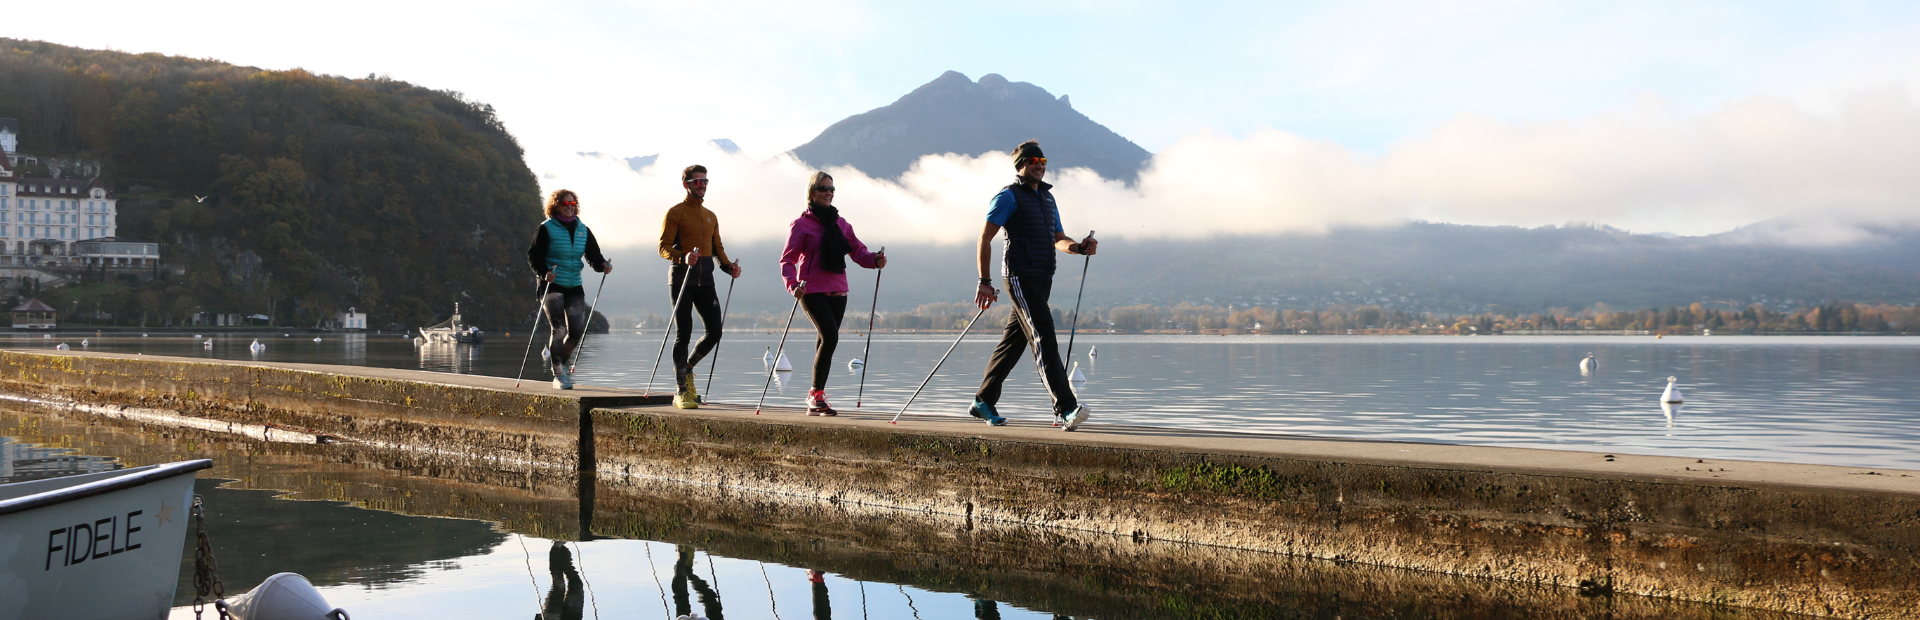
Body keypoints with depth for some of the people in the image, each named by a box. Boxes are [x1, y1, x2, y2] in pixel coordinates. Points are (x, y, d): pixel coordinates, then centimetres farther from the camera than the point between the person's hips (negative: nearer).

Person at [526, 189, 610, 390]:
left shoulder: (582, 230, 12)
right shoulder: (546, 229, -2)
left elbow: (593, 254, 8)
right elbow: (533, 256, -7)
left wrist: (602, 265, -13)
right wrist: (544, 273, -25)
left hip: (575, 287, 5)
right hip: (552, 285, -4)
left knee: (577, 330, -2)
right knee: (558, 329, -13)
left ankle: (557, 361, 25)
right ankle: (558, 374, -2)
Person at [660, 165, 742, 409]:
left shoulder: (710, 216, 20)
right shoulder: (675, 213, 0)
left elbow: (717, 248, 21)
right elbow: (664, 246, -8)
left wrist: (728, 266, 2)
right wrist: (683, 257, -27)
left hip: (705, 279, 6)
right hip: (682, 277, -6)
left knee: (714, 332, 0)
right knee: (683, 332, -6)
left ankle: (688, 367, 26)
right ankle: (681, 391, -1)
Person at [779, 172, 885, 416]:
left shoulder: (840, 223, 15)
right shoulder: (801, 224, -1)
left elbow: (856, 249, 14)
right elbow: (787, 259, -5)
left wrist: (874, 260, -7)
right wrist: (792, 284, -22)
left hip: (838, 291, 5)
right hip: (812, 291, -5)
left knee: (826, 343, 6)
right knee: (830, 337, -21)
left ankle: (815, 400, 15)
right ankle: (816, 394, -9)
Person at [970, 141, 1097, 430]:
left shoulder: (1047, 197, 21)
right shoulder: (1008, 197, -3)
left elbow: (1058, 239, 23)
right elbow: (985, 238, -5)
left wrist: (1080, 247, 0)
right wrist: (984, 282, -9)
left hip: (1042, 279, 8)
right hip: (1020, 277, -8)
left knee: (1014, 341, 12)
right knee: (1043, 337, -18)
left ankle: (984, 401, 23)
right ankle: (1064, 408, -25)